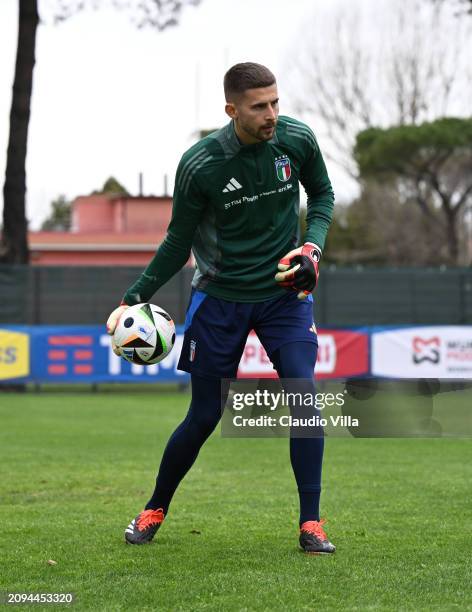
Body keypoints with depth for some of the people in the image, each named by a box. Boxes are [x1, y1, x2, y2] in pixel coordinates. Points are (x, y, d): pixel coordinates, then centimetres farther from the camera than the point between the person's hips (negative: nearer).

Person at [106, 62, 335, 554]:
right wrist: (134, 298, -9)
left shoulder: (297, 140, -10)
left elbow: (322, 193, 10)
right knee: (204, 417, 3)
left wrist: (312, 244, -8)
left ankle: (310, 525, -7)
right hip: (220, 296, -1)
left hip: (284, 292, 1)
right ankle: (154, 511, 27)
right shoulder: (200, 164, -16)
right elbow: (178, 242, -4)